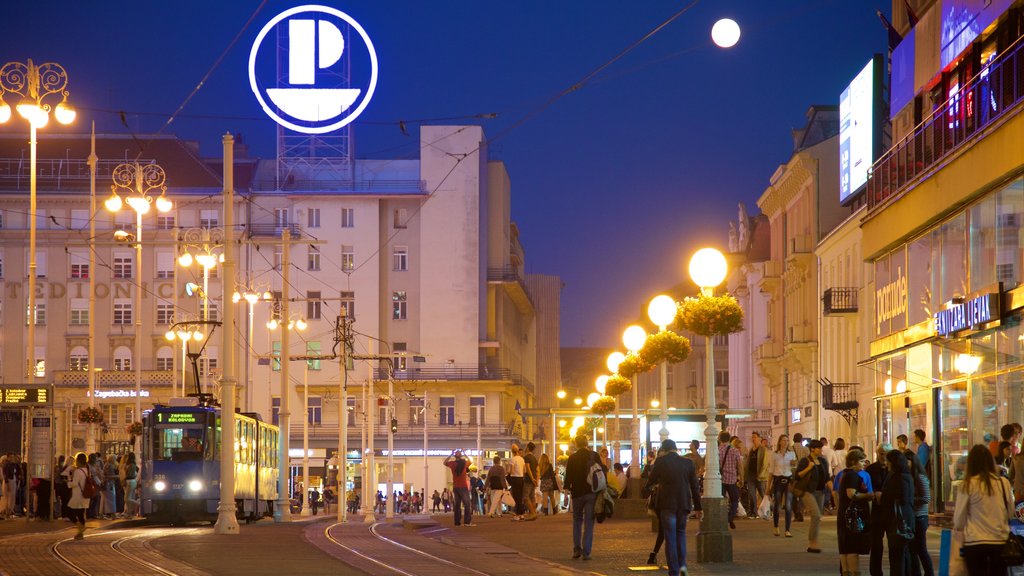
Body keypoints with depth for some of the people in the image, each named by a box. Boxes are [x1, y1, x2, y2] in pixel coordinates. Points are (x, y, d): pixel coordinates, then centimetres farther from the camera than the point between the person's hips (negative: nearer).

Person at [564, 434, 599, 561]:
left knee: (577, 521, 15)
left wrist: (567, 489, 4)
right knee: (589, 523, 1)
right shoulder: (595, 456, -1)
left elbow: (568, 476, -4)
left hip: (577, 493, 0)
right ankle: (586, 552, -4)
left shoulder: (572, 458, -3)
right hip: (592, 493, 0)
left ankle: (577, 549, 7)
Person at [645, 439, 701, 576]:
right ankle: (682, 564, 6)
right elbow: (694, 486, 3)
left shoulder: (660, 462, -7)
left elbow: (651, 481, 6)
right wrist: (697, 506, 9)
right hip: (684, 504, 3)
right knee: (681, 532, 20)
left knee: (670, 538, 3)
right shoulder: (688, 462, 0)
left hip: (667, 505, -2)